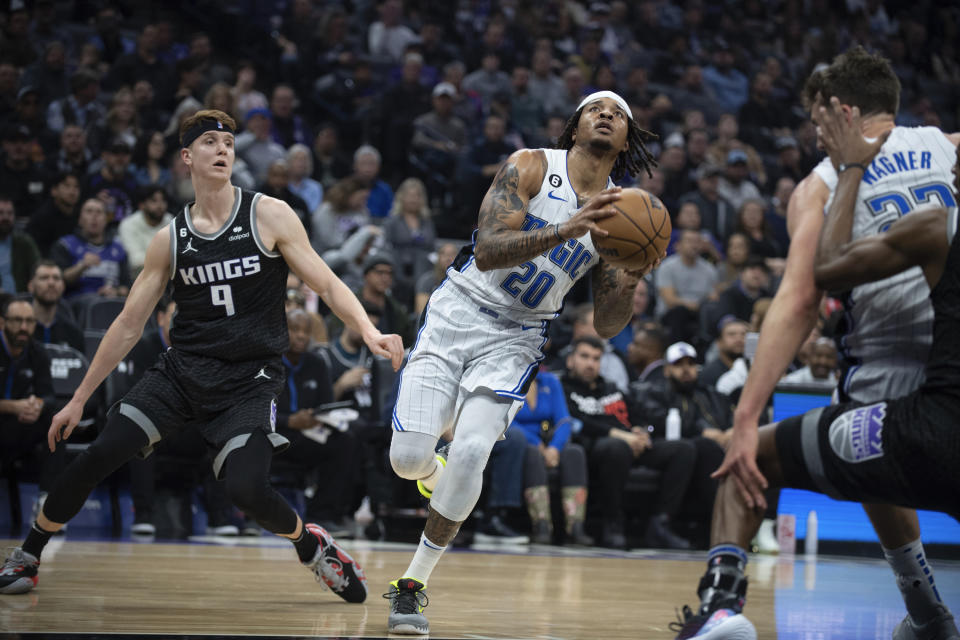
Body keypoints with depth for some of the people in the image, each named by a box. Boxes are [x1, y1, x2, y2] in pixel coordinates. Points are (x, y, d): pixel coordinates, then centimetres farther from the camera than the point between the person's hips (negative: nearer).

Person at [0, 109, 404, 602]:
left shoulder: (269, 216, -2)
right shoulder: (170, 239, 6)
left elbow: (326, 286, -3)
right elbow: (129, 325, 11)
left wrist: (369, 331, -22)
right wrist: (79, 399, 10)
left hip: (249, 380, -3)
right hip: (182, 370, 3)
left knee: (247, 490, -23)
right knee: (97, 457, -11)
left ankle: (312, 546, 9)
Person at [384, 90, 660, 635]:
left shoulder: (620, 215, 2)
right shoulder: (531, 166, -9)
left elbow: (606, 327, 4)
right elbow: (488, 250, -22)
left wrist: (629, 284, -17)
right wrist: (566, 230, -33)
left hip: (517, 338, 2)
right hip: (458, 314, -2)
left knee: (471, 452, -22)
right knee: (408, 456, -13)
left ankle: (414, 582, -6)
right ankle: (436, 474, 28)